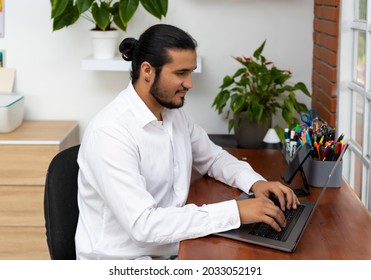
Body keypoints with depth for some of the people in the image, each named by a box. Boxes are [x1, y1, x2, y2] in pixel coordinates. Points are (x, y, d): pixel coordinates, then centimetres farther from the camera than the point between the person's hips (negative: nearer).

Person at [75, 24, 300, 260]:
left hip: (171, 250, 7)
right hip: (121, 266, -7)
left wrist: (255, 182, -1)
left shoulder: (174, 112, 2)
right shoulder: (110, 132, -23)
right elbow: (143, 224, -29)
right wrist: (235, 212, -28)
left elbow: (213, 157, 19)